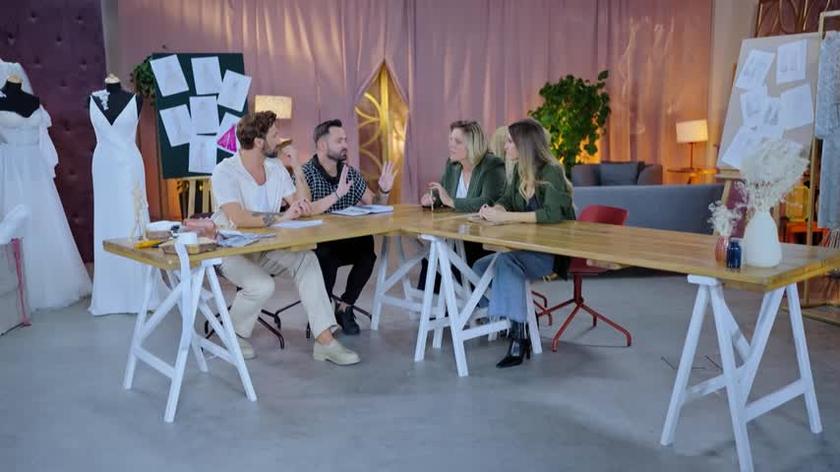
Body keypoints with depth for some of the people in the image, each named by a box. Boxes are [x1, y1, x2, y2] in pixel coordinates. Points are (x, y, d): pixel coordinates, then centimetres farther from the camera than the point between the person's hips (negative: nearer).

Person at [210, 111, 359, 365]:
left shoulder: (276, 168, 5)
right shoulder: (225, 172, -15)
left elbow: (298, 204, 10)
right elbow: (238, 218, -30)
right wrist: (282, 217, -28)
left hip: (265, 248, 6)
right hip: (231, 251, -5)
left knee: (307, 259, -22)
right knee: (262, 286, -32)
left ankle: (324, 340, -24)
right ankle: (235, 335, 1)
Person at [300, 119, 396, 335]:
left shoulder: (351, 173, 9)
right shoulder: (305, 173, -9)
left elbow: (373, 203, 14)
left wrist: (384, 191, -7)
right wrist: (337, 194, -32)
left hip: (345, 242, 5)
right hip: (316, 246, -5)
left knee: (369, 246, -25)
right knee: (327, 256, -36)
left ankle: (345, 306, -6)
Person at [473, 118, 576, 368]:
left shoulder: (551, 172, -17)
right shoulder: (520, 171, 5)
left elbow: (553, 213, -32)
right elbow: (506, 201, 13)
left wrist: (505, 217, -35)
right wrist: (494, 209, -12)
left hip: (555, 251, -9)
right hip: (529, 247, 9)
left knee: (506, 262, -33)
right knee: (480, 267, -3)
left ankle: (518, 337, -31)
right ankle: (511, 320, 6)